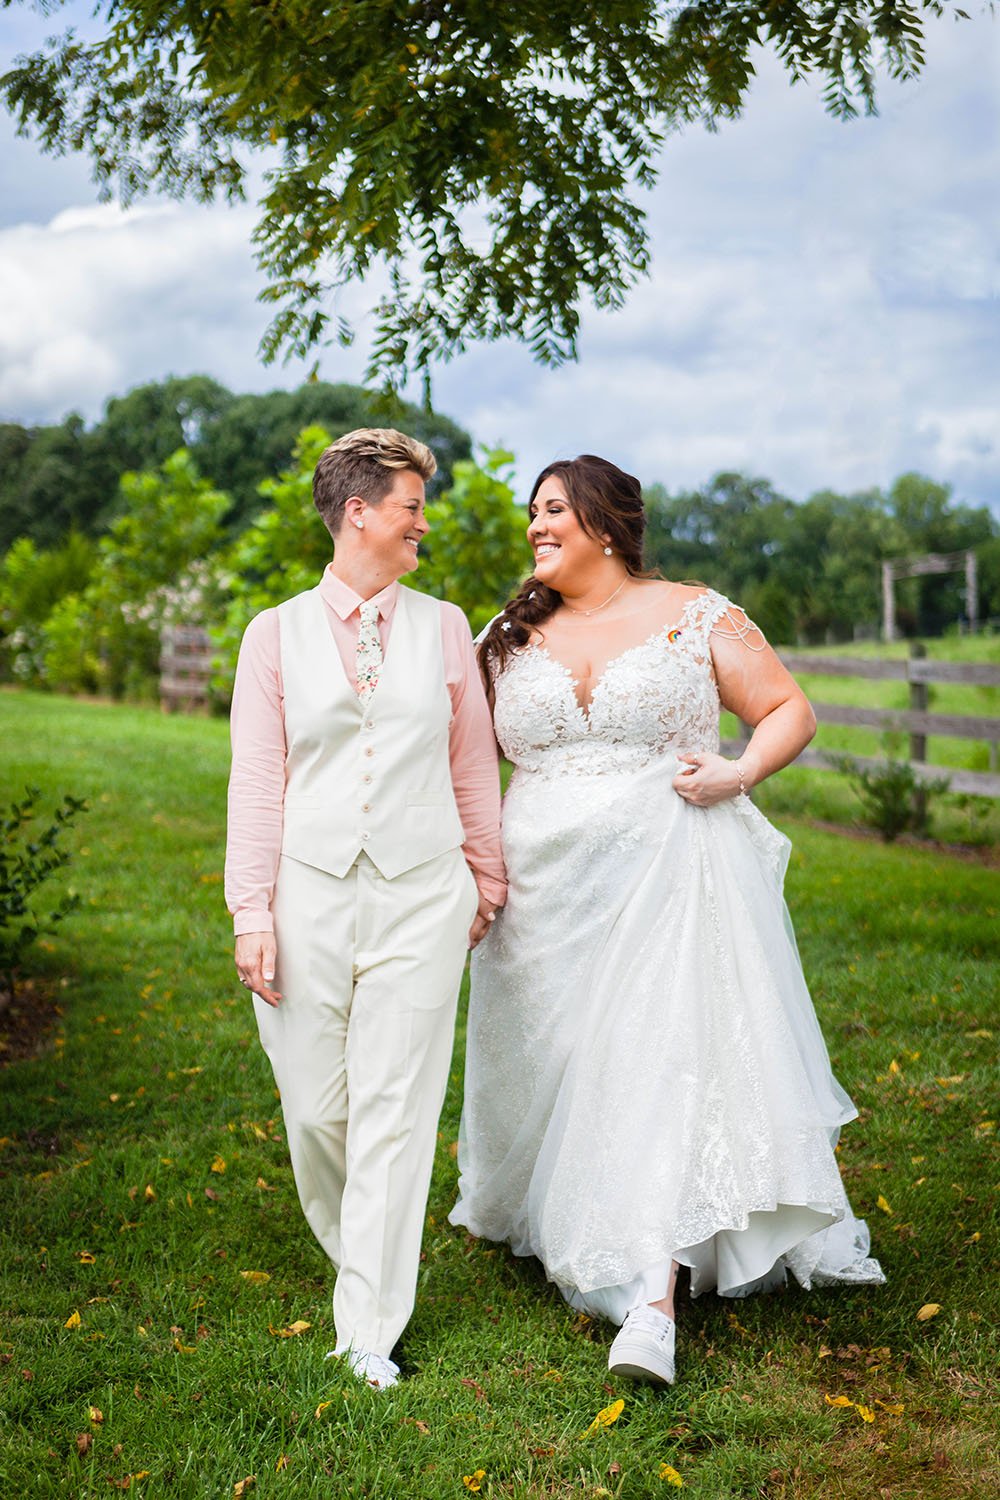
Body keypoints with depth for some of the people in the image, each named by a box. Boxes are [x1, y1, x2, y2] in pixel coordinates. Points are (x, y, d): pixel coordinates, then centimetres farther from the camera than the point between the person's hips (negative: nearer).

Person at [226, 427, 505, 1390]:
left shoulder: (443, 627, 8)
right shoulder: (277, 634, 5)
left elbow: (472, 766, 14)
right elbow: (256, 782, 3)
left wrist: (485, 876, 16)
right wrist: (251, 912, -3)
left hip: (419, 895, 0)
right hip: (310, 893, 0)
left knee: (395, 1111, -1)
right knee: (316, 1109, 5)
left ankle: (371, 1328, 9)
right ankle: (353, 1254, 34)